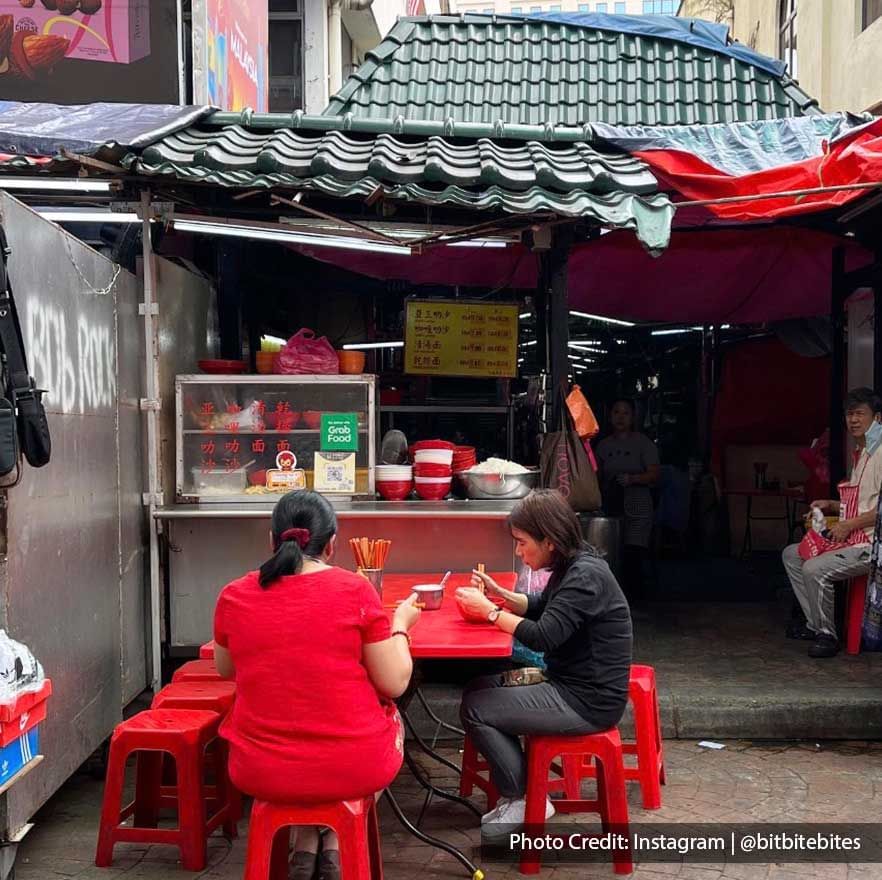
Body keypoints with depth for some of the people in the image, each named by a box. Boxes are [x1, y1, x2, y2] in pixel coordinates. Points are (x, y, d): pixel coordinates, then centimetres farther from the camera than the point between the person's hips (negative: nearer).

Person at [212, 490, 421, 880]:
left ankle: (306, 844, 27)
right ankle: (337, 842, 25)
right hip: (354, 767, -2)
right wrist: (400, 624, 10)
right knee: (388, 715, 31)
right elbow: (395, 684, -6)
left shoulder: (234, 596, -5)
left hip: (260, 770, 2)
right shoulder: (355, 589, -12)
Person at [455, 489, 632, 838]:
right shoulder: (571, 568, 6)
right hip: (568, 682, 10)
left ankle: (521, 800, 5)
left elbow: (543, 637, -28)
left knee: (475, 710, -9)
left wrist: (488, 610, -18)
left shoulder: (585, 576, -23)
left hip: (587, 702, -10)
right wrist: (499, 594, 5)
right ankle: (514, 784, 16)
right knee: (479, 687, 11)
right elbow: (541, 607, 22)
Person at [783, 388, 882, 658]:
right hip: (850, 539, 11)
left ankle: (827, 635, -8)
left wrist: (848, 525, -20)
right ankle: (815, 624, 13)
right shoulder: (860, 454, 18)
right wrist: (831, 506, 13)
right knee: (791, 554, 12)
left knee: (814, 569, -27)